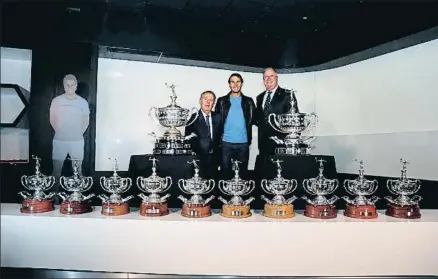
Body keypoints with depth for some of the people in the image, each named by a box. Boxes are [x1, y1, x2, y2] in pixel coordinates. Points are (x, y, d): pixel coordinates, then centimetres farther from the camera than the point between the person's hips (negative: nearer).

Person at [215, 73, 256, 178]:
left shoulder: (248, 101, 7)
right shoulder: (222, 101, 4)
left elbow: (254, 118, 9)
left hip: (243, 142, 1)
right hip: (226, 142, -1)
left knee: (243, 171, 9)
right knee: (225, 171, 6)